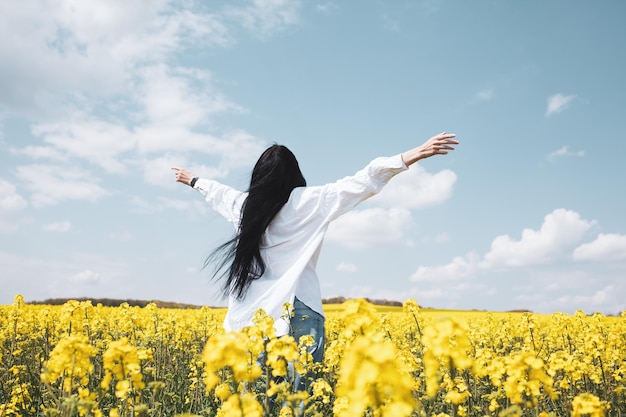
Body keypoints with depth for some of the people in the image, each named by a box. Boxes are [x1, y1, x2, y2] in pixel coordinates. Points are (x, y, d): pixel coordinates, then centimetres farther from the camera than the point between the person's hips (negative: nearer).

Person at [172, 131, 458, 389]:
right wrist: (415, 154, -11)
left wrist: (193, 180, 56)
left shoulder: (245, 203, 12)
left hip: (254, 315, 5)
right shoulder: (308, 201, -2)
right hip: (296, 312, -4)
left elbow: (220, 193, 34)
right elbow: (361, 183, -8)